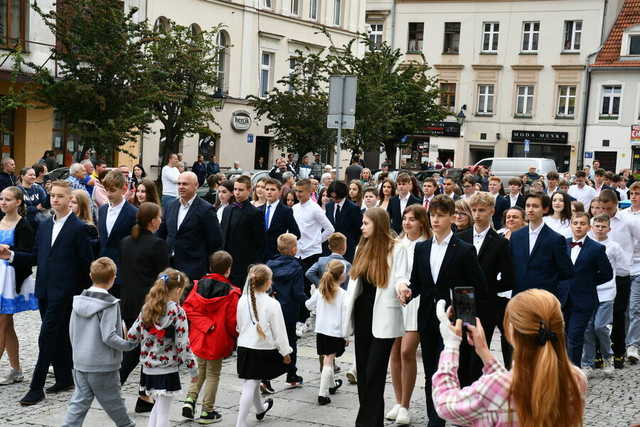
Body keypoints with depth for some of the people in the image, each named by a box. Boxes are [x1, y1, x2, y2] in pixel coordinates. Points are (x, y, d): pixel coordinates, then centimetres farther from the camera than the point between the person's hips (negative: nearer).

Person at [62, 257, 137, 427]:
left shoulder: (79, 300, 2)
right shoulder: (109, 304, -18)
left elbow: (72, 332, 8)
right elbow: (109, 337, -23)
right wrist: (130, 344, -9)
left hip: (80, 363, 5)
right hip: (103, 367, -5)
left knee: (80, 400, 10)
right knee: (112, 401, 12)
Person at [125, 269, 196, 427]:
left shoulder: (147, 309, 3)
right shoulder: (177, 312, -14)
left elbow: (131, 336, 4)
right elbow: (183, 345, -15)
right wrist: (193, 369, -6)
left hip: (148, 368, 6)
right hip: (167, 371, -6)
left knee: (159, 405, 23)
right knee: (163, 411, 3)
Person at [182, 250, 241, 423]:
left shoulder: (198, 285, -1)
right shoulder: (231, 292, -15)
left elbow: (188, 308, -6)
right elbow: (232, 320, -14)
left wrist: (203, 324, -6)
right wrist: (236, 337, 3)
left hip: (198, 338, 4)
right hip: (218, 341, -4)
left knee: (200, 370, 23)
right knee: (213, 375, 9)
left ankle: (190, 400, 9)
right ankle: (207, 412, 16)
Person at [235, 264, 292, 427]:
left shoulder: (242, 301, -3)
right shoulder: (272, 304, -17)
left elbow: (240, 326, 9)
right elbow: (279, 331, -11)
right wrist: (285, 352, -1)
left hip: (244, 347, 5)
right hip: (264, 350, -5)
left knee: (252, 382, 20)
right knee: (250, 386, 1)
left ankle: (260, 409, 44)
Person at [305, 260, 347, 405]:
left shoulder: (320, 291, 1)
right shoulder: (343, 294, -13)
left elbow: (309, 304, 14)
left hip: (321, 330, 5)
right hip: (335, 333, -5)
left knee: (327, 359, 20)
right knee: (328, 362, -2)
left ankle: (331, 384, 41)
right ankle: (323, 394, -6)